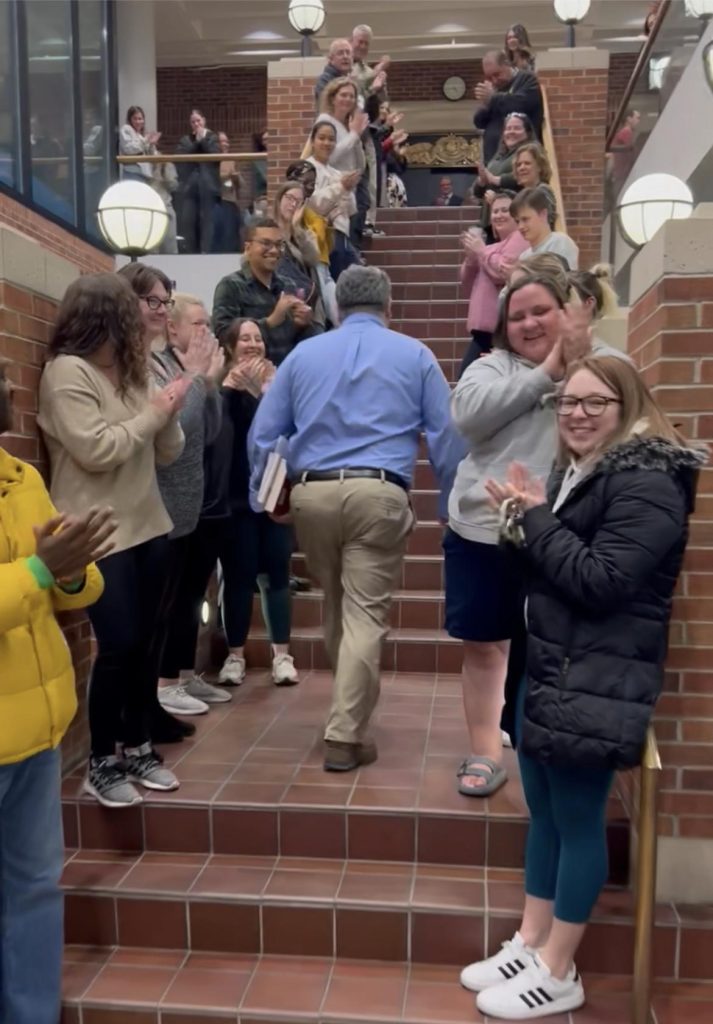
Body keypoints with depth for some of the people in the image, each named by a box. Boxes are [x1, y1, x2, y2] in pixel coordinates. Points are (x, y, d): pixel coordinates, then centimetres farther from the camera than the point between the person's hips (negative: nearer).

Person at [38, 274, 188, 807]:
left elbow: (168, 452, 11)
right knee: (118, 647, -6)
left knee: (145, 644, 10)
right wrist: (153, 413, -11)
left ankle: (137, 746, 25)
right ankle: (101, 763, 12)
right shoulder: (67, 371, -10)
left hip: (149, 527, 7)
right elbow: (96, 451, -19)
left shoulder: (132, 371, 13)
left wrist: (169, 413, -7)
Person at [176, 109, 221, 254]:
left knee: (207, 221, -9)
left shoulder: (212, 137, 12)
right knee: (187, 221, -3)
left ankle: (205, 252, -7)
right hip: (189, 186, 3)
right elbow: (180, 155, 0)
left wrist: (203, 139, -3)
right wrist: (196, 142, -4)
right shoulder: (185, 140, 18)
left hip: (208, 187, -2)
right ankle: (191, 252, 4)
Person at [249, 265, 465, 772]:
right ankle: (345, 737, 2)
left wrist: (263, 500, 19)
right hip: (378, 494, -3)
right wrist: (454, 505, 12)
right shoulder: (414, 354, 9)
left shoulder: (304, 353, 15)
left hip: (312, 494, 3)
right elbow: (446, 434, 5)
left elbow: (263, 433, 13)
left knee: (336, 608, 19)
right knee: (365, 614, 0)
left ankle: (351, 710, 36)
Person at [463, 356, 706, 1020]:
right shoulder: (572, 473, 13)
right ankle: (528, 944, 31)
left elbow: (601, 581, -23)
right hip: (545, 671, 9)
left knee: (578, 820, 3)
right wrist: (522, 522, -2)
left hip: (596, 686, -9)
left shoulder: (648, 485, -15)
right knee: (543, 812, 16)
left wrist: (535, 518, -17)